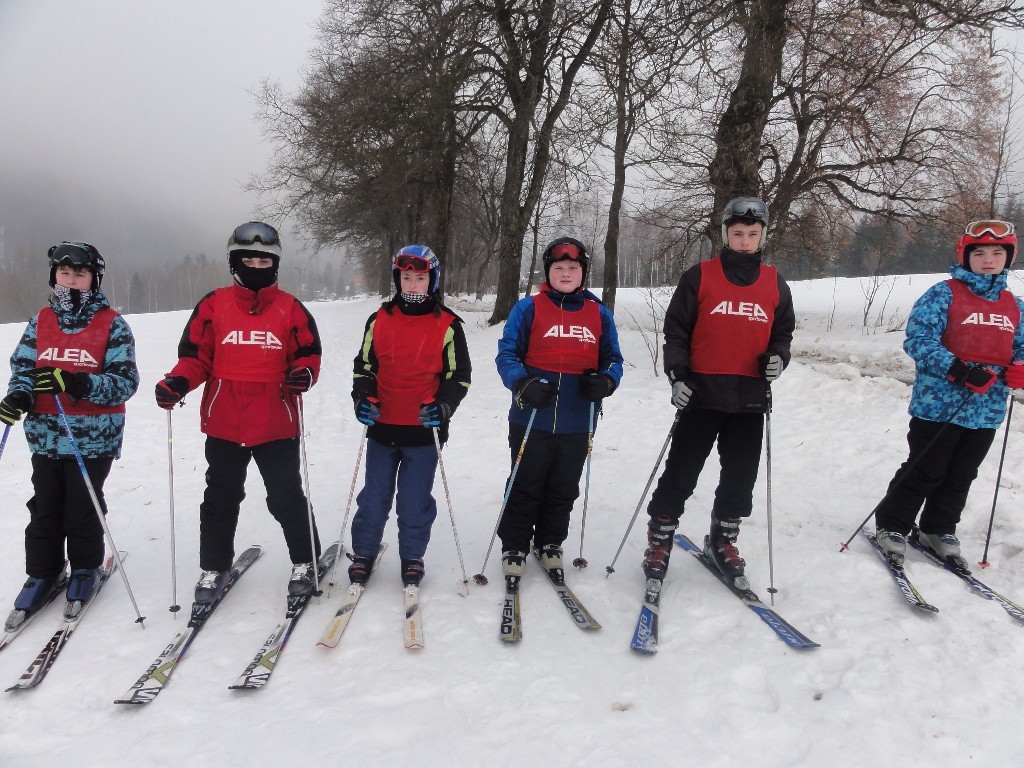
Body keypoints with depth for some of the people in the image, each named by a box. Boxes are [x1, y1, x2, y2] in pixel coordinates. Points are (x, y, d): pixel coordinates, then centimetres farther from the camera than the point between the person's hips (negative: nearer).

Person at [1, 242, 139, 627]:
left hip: (93, 437, -3)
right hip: (45, 435, 4)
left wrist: (75, 383, -26)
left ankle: (85, 570, 27)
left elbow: (125, 381, -12)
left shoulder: (112, 325, -5)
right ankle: (42, 574, 27)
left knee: (82, 509, 5)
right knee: (45, 509, 10)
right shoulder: (40, 322, 9)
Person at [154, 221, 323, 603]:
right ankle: (214, 568, 30)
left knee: (286, 498, 6)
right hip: (224, 425, 2)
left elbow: (308, 353, 4)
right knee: (221, 499, 14)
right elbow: (196, 356, 4)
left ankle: (305, 562, 25)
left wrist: (304, 374, -17)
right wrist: (177, 382, -14)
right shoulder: (213, 305, 2)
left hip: (276, 426, -1)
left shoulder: (290, 309, 1)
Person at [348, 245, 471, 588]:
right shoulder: (379, 320, 5)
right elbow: (364, 366, 11)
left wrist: (442, 406, -15)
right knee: (374, 497, 10)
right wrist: (363, 398, -6)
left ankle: (412, 558, 26)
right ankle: (363, 554, 29)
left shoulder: (447, 325, -1)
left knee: (415, 501, 6)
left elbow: (459, 375, 1)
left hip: (424, 430, -2)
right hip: (382, 427, 2)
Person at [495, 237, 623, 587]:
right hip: (532, 421, -3)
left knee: (563, 491, 16)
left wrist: (606, 382, -12)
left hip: (577, 425, 3)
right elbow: (507, 354, -4)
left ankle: (550, 545, 36)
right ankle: (514, 548, 26)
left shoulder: (599, 314, 7)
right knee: (525, 489, 9)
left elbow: (613, 359, 11)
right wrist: (522, 384, -23)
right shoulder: (528, 308, -3)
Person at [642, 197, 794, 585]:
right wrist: (677, 374, -13)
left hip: (750, 399, 4)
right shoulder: (699, 277, -2)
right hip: (703, 394, -3)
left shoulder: (775, 284, 8)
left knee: (740, 478, 12)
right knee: (680, 474, 1)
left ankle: (722, 541, 32)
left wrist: (777, 357, -5)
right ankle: (659, 542, 17)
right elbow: (675, 330, -2)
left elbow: (783, 332, 17)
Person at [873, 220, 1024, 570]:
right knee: (925, 472, 1)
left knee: (961, 476, 16)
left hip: (986, 411, 6)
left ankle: (939, 531, 33)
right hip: (939, 406, -6)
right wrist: (959, 370, -25)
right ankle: (891, 527, 17)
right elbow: (918, 339, -16)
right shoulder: (944, 294, -9)